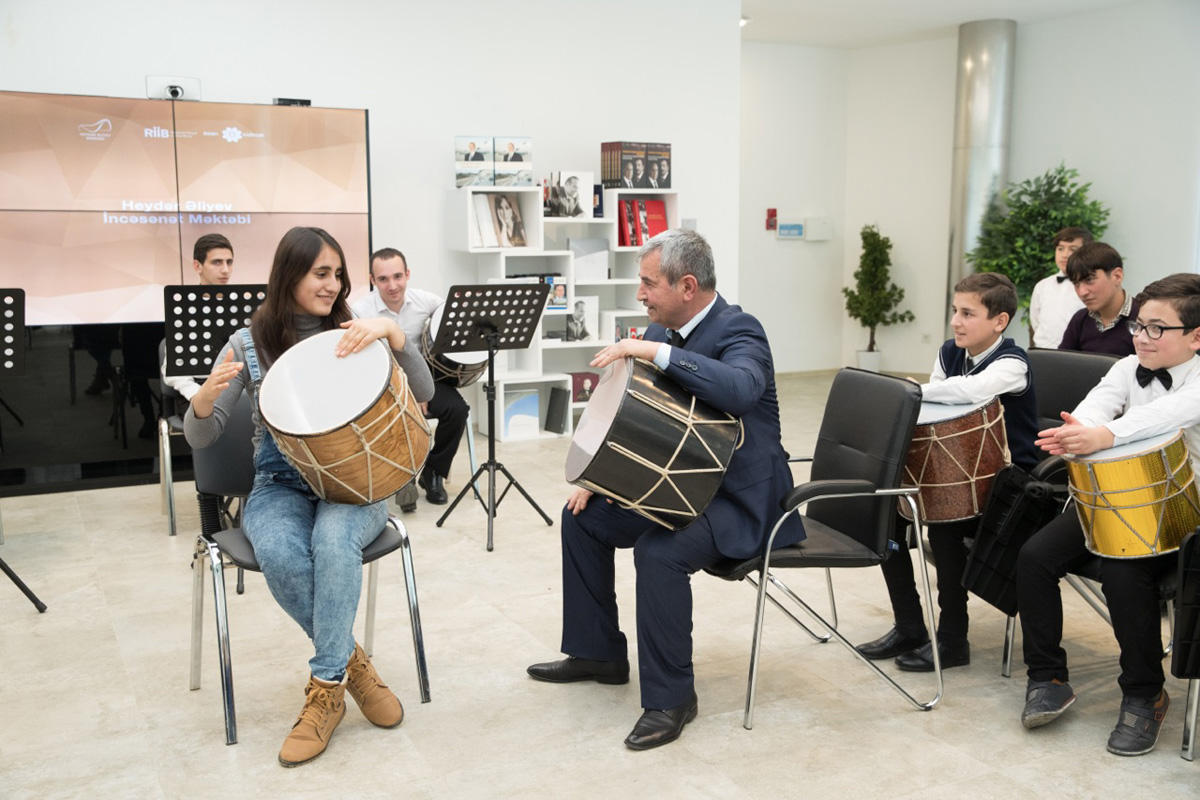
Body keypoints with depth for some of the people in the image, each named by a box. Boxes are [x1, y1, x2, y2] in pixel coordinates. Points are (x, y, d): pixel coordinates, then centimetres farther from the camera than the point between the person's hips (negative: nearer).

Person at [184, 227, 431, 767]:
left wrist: (392, 332, -23)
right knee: (279, 554, -33)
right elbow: (199, 438, 0)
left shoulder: (352, 335, 3)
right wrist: (207, 395, -23)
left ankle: (326, 687, -20)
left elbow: (422, 394, -7)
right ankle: (351, 661, -10)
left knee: (333, 540, -35)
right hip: (280, 485, 0)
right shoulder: (249, 344, 2)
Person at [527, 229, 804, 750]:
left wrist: (656, 351, -40)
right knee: (583, 516, 8)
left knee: (659, 550, -32)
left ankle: (670, 697, -13)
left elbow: (741, 390, -42)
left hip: (741, 498, -9)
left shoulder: (739, 331, -19)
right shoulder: (661, 331, 6)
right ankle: (598, 653, 21)